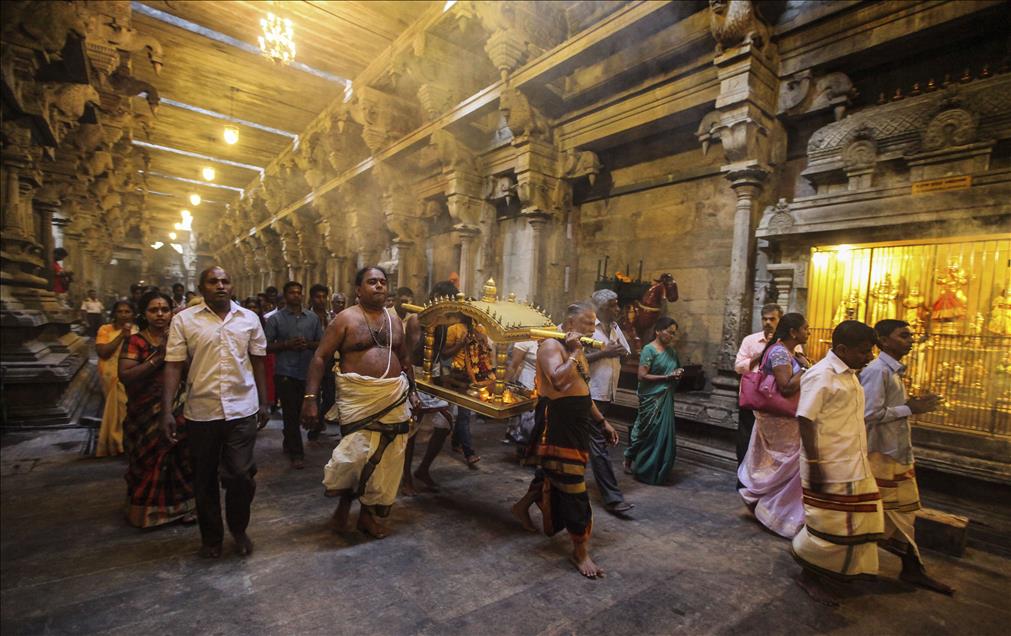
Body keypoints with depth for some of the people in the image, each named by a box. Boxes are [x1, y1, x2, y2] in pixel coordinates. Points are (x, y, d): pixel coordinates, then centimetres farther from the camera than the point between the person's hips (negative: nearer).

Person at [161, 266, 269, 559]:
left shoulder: (249, 318, 4)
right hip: (201, 411, 0)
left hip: (242, 409, 0)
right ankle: (211, 536, 34)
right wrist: (167, 411, -8)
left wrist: (264, 402, 8)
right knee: (205, 479, 13)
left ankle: (239, 529, 26)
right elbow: (173, 366, -3)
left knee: (241, 475, -1)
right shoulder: (184, 320, -1)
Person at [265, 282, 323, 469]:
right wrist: (287, 344, -17)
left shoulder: (312, 318, 8)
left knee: (299, 412, 14)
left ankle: (288, 443, 36)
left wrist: (308, 344, -9)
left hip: (307, 372, 3)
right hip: (285, 373, -3)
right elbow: (267, 346, -3)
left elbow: (322, 343, 10)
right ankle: (296, 453, 9)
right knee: (290, 413, -1)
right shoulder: (275, 318, 0)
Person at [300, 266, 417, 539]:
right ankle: (344, 499, 19)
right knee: (359, 452, -14)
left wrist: (412, 391, 16)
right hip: (359, 396, -5)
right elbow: (320, 357, -6)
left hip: (394, 396, 5)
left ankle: (369, 513, 27)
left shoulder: (394, 318, 12)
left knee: (387, 457, 8)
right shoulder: (346, 318, -3)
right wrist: (310, 398, -14)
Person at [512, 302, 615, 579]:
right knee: (571, 485, -4)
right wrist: (574, 354, -21)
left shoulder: (577, 350, 16)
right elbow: (558, 381, -32)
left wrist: (602, 421, 19)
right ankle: (580, 551, 9)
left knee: (553, 473, 22)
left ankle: (523, 506, 44)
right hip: (557, 422, -10)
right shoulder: (551, 345, -14)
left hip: (577, 422, 10)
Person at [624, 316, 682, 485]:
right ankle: (629, 461, 18)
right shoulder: (649, 349, -12)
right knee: (648, 433, 1)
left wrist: (678, 373, 2)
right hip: (651, 399, -7)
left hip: (666, 399, 7)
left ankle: (658, 469, 24)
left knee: (664, 434, 10)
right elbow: (642, 376, -17)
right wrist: (666, 377, -19)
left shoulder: (671, 351, 11)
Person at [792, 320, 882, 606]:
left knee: (855, 524, 16)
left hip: (854, 467, 9)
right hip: (829, 469, -9)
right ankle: (809, 574, 22)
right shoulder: (821, 376, -19)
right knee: (829, 527, 2)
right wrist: (813, 465, -23)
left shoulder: (850, 374, 10)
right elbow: (805, 421, -22)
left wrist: (861, 461, 21)